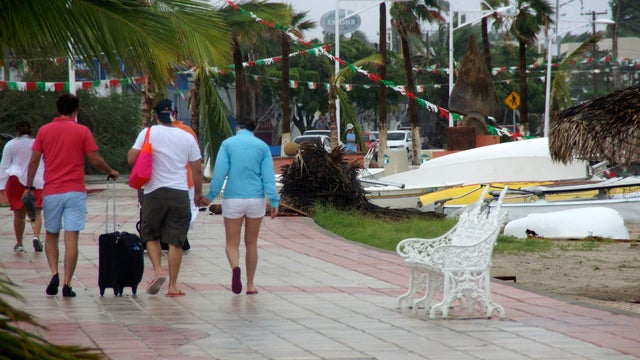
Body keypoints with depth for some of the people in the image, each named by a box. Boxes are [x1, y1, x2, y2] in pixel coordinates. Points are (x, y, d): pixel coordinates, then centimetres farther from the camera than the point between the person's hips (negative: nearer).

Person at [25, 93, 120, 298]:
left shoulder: (44, 131, 5)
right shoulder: (82, 131, 0)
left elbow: (34, 160, 2)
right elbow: (95, 161, -2)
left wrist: (29, 187, 9)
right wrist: (111, 172, 16)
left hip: (51, 192, 2)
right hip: (75, 192, -2)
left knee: (51, 236, 16)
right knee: (71, 238, -2)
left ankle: (54, 273, -4)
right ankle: (67, 284, -8)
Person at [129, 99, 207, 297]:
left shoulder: (148, 133, -3)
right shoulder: (187, 138, 5)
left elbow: (131, 159, -6)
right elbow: (197, 170, 8)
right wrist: (199, 194, 21)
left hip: (155, 193, -1)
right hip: (180, 193, 1)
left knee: (150, 235, 16)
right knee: (175, 241, 3)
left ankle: (158, 270, -5)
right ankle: (173, 285, 1)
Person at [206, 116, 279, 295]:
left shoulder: (228, 144, 1)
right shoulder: (262, 146, 5)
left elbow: (219, 173, -6)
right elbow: (268, 175, -2)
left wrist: (210, 196, 0)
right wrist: (274, 201, -4)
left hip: (233, 198, -2)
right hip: (256, 199, 2)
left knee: (232, 243, 4)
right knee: (251, 243, 14)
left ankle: (235, 267, -27)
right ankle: (250, 285, 16)